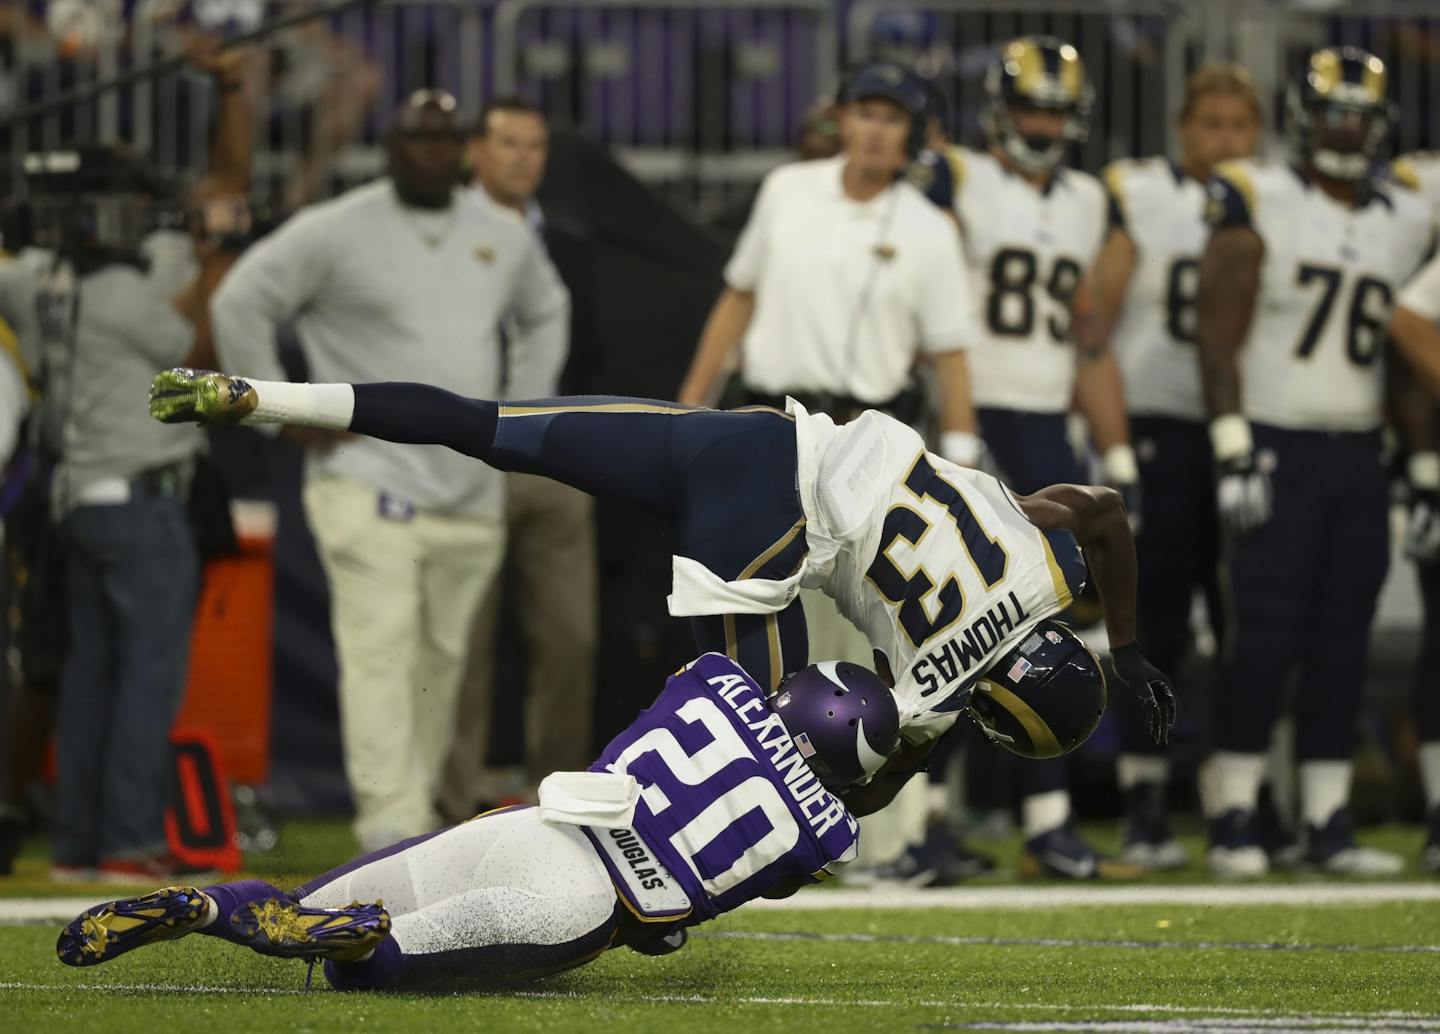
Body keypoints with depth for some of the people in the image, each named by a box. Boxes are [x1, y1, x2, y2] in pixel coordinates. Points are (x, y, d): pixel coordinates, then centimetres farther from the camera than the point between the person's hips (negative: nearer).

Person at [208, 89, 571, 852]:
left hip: (473, 495, 6)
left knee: (442, 659, 7)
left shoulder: (504, 239, 13)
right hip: (370, 486, -6)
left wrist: (522, 406, 20)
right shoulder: (336, 231, -5)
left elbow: (546, 311, 31)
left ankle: (412, 812, 17)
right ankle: (393, 829, -22)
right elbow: (240, 303, -3)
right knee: (381, 652, -16)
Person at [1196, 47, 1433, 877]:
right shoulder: (1258, 203, -5)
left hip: (1359, 456, 5)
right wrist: (1232, 449, -14)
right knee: (1267, 638, -8)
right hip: (1278, 448, -5)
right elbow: (1219, 334, -7)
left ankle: (1328, 821, 8)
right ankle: (1235, 819, -3)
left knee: (1342, 644, 4)